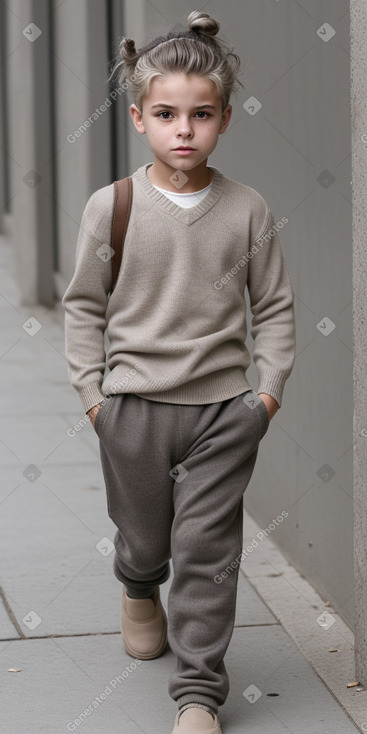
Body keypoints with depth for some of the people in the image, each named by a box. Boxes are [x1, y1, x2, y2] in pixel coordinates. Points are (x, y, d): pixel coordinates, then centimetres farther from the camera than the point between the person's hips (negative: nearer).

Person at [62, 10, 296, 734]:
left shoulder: (247, 210, -4)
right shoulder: (112, 206, -6)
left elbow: (275, 306, 5)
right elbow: (84, 305, 3)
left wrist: (269, 389, -2)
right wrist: (93, 393, 0)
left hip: (224, 408, 0)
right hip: (134, 403, 0)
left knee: (208, 550, -1)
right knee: (143, 538, 15)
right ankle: (139, 592, 51)